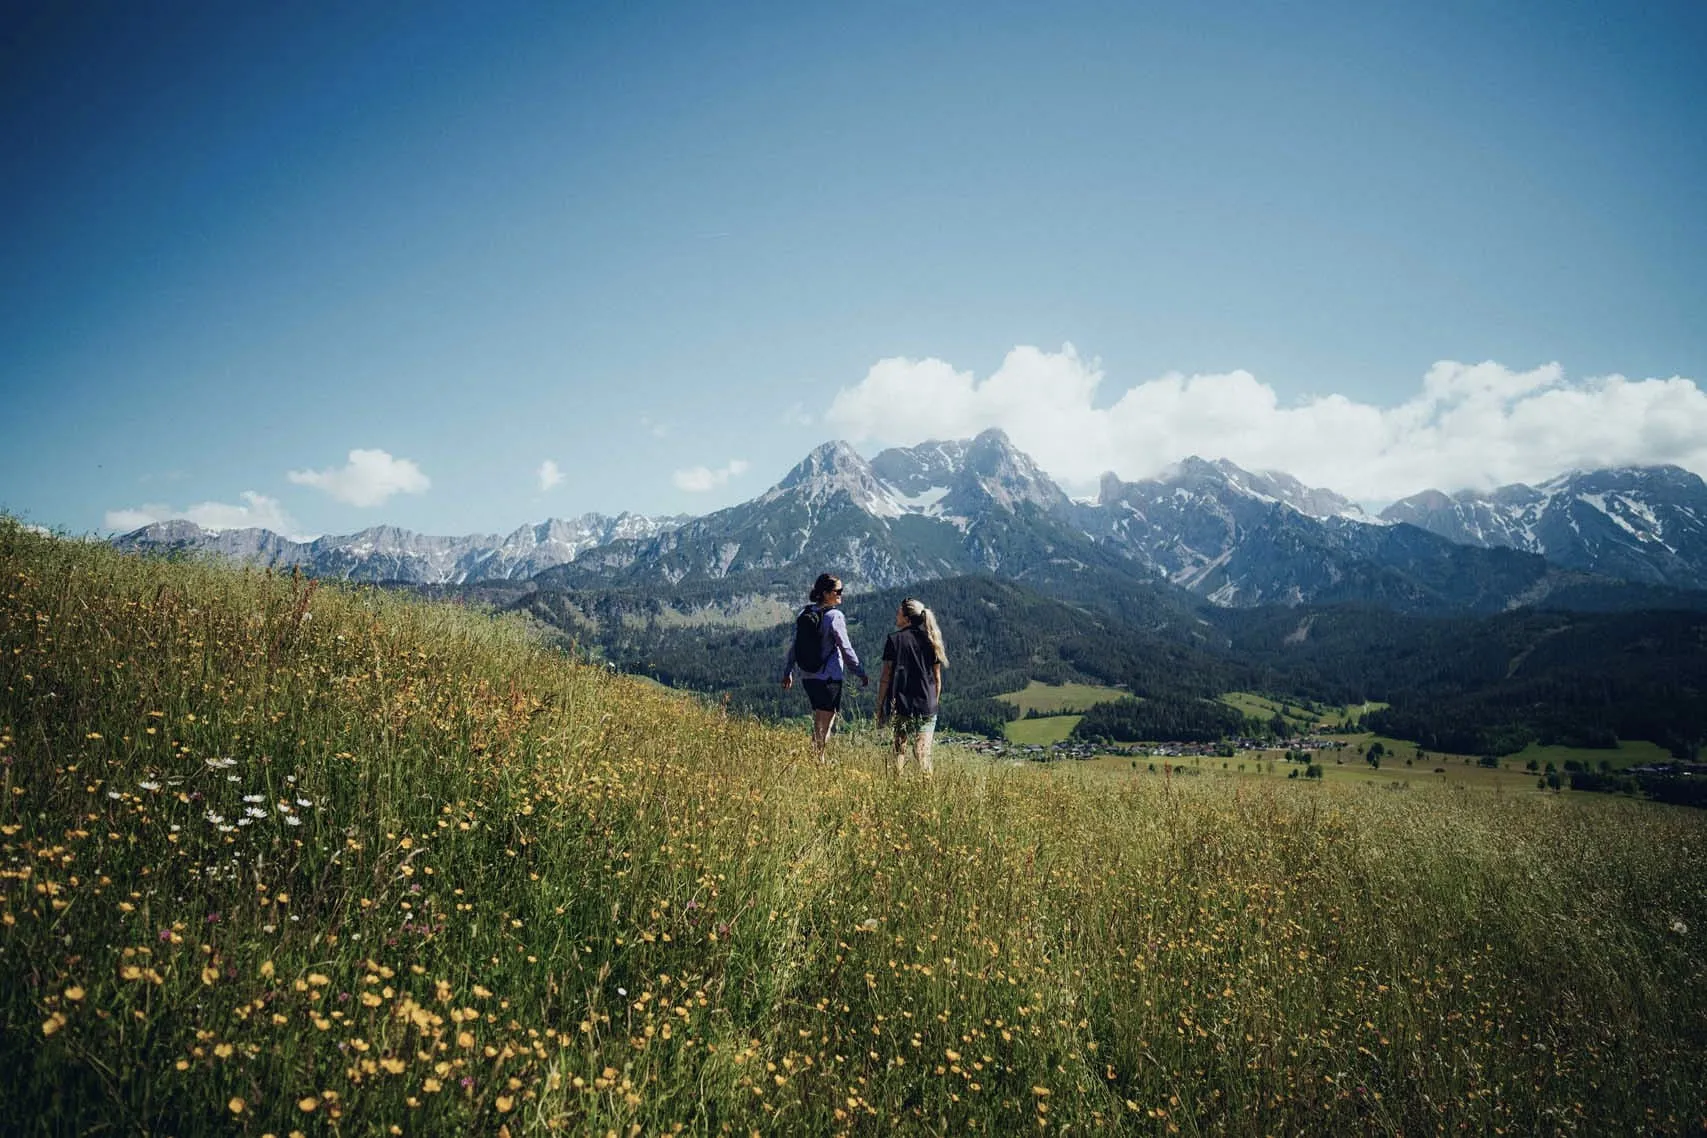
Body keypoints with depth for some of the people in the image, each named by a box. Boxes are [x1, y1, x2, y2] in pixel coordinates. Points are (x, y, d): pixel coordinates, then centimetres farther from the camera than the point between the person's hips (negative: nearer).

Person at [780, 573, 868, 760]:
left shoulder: (804, 613, 5)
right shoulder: (834, 616, -15)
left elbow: (794, 645, 9)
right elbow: (846, 648, -13)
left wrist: (788, 671, 18)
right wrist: (861, 673, -4)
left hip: (807, 676, 7)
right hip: (829, 677, -7)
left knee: (819, 721, 19)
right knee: (823, 726, 2)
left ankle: (815, 761, 21)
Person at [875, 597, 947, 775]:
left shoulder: (894, 639, -4)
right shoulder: (931, 641, 6)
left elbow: (886, 677, -5)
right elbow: (937, 679, 9)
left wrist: (879, 707, 1)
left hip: (900, 707, -3)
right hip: (927, 708, 3)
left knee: (898, 751, 5)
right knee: (923, 755, 5)